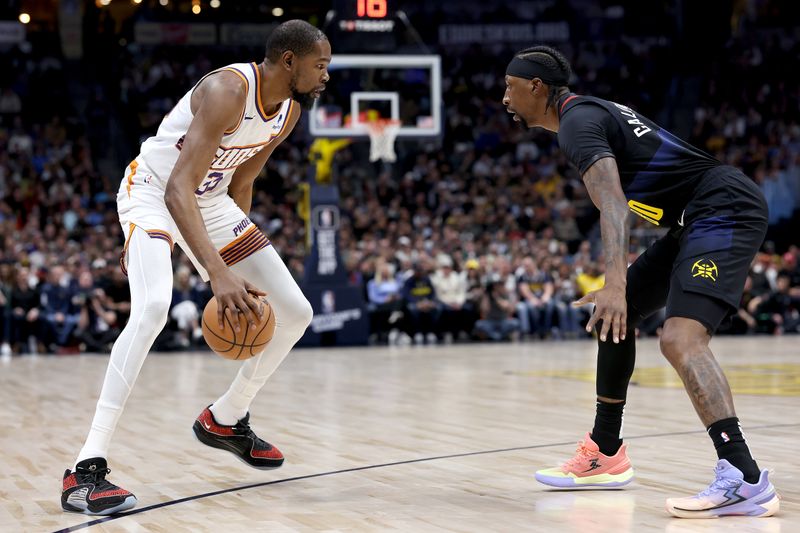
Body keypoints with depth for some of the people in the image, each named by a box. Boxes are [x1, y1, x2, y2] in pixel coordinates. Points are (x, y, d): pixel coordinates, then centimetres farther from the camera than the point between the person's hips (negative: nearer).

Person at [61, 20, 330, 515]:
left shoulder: (289, 110, -3)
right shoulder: (228, 90, -30)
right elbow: (177, 190, -39)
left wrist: (240, 250, 17)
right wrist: (219, 272, -49)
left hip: (210, 200, 8)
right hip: (153, 192, -8)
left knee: (296, 313, 3)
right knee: (152, 308, -34)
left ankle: (225, 419, 25)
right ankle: (87, 470, -33)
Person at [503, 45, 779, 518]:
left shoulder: (577, 120, -12)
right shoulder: (592, 112, 19)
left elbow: (612, 203, -27)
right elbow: (620, 203, 27)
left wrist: (615, 283, -38)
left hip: (726, 208, -11)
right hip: (701, 218, 11)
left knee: (681, 338, -26)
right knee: (614, 317, 17)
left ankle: (745, 480, -33)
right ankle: (606, 453, 26)